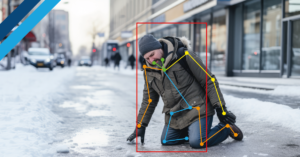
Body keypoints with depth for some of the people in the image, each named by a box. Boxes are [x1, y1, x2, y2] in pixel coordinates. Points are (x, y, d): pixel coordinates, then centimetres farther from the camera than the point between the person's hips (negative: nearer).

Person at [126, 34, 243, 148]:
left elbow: (209, 81, -12)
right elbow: (148, 100, 13)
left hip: (197, 109, -7)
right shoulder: (149, 69, 3)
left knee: (197, 142, -21)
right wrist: (140, 127, 12)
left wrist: (220, 108, -14)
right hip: (174, 116, 7)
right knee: (166, 141, 6)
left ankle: (226, 128, 4)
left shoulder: (183, 55, -16)